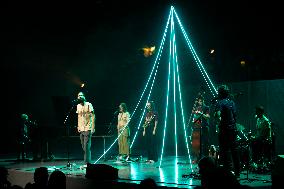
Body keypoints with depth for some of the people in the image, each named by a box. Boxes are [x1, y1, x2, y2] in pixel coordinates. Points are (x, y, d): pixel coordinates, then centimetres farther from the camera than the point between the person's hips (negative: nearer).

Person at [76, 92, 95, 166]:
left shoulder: (88, 105, -7)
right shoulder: (78, 106, 13)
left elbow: (93, 116, -8)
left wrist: (93, 128, -14)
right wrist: (78, 127, 16)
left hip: (88, 129, -7)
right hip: (81, 129, 7)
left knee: (86, 146, -10)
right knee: (83, 147, 8)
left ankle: (87, 163, -8)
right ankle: (87, 163, 16)